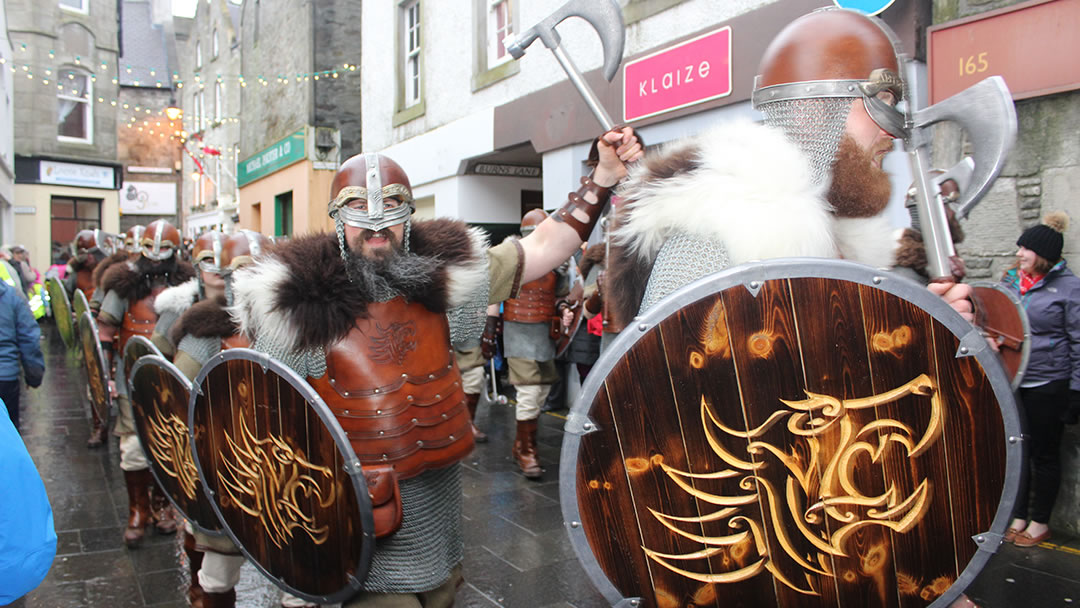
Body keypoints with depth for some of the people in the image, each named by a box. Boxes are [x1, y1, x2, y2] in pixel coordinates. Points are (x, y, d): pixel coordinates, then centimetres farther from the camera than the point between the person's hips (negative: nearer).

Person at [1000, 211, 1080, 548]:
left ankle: (1040, 523, 19)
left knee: (1044, 453, 7)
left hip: (1048, 386, -5)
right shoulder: (1011, 281, 8)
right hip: (1010, 382, 5)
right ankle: (1018, 516, 24)